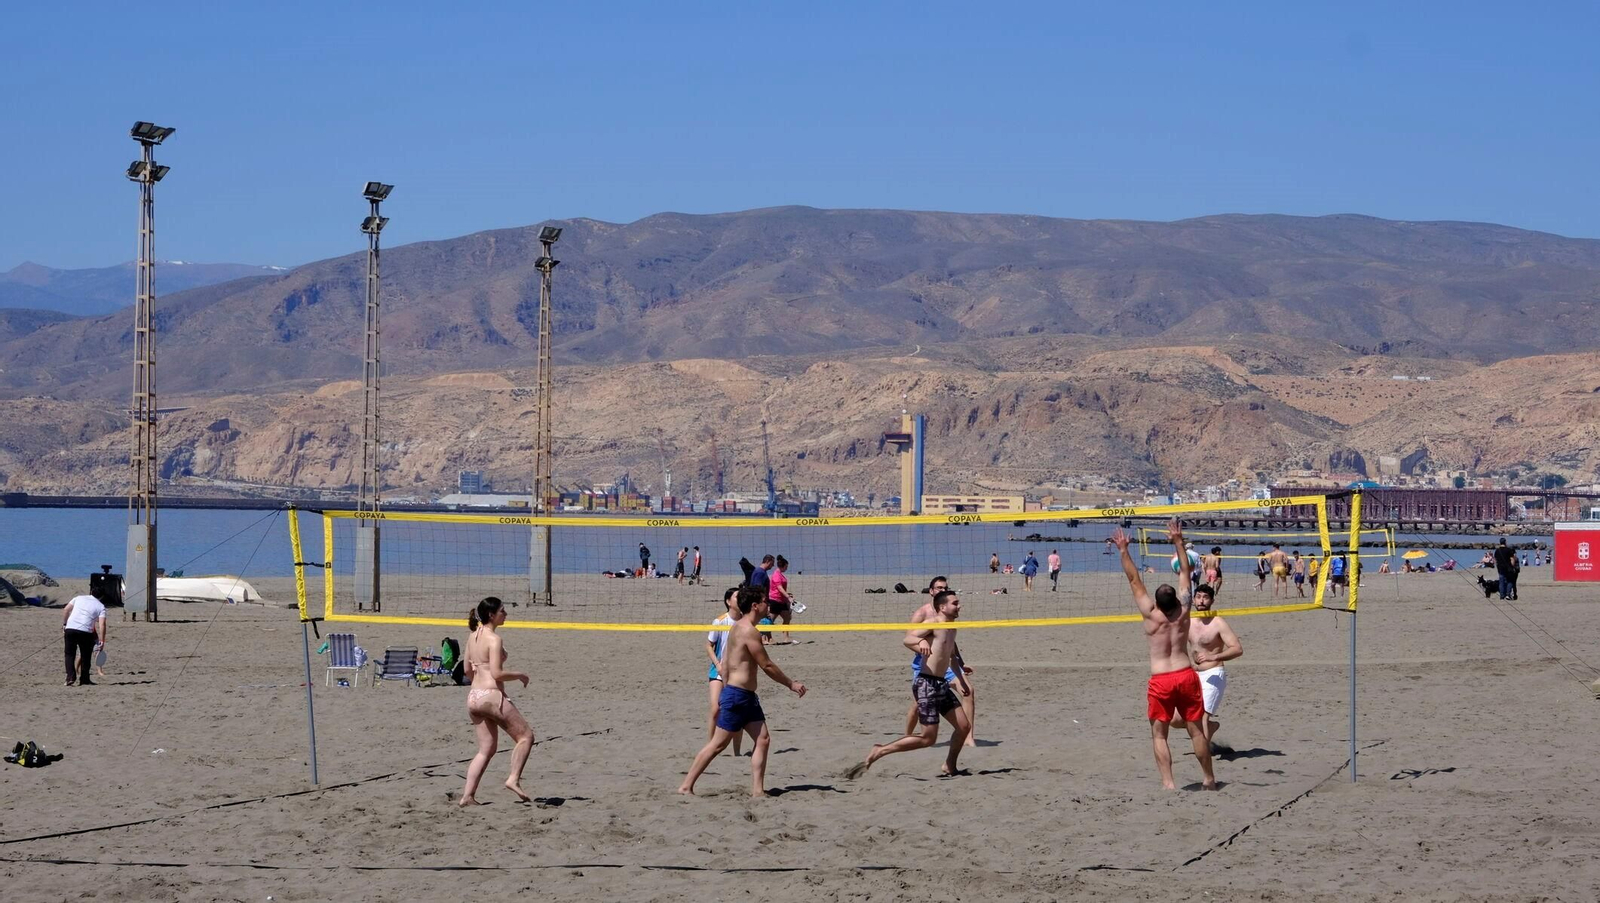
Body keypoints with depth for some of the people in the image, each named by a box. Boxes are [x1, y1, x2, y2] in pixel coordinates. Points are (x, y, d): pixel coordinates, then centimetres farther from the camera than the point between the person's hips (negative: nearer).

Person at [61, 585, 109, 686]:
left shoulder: (79, 598, 18)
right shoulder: (101, 607, 9)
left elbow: (65, 610, 11)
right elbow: (102, 624, -2)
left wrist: (64, 624, 18)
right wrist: (102, 641, -3)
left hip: (70, 628, 2)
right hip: (85, 631, -2)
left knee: (70, 654, 11)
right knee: (85, 656, 14)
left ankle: (70, 677, -3)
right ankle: (84, 680, 15)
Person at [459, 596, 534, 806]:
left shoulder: (473, 636, 12)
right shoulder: (494, 639, -13)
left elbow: (467, 670, 19)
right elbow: (497, 673, -19)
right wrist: (520, 675, -5)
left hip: (474, 696, 9)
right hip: (492, 696, -8)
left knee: (486, 749, 12)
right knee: (525, 736, 5)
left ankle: (468, 796, 5)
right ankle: (514, 779, -5)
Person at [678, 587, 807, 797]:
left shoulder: (737, 627, 15)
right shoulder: (749, 631, -16)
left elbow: (723, 668, 18)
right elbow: (767, 665, -14)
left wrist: (727, 692, 21)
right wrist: (791, 684, -5)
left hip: (747, 697, 10)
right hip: (738, 694, -10)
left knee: (763, 739, 5)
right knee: (719, 743, -5)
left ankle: (757, 790, 4)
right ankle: (686, 786, -1)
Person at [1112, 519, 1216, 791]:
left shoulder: (1151, 615, -9)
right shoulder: (1183, 611, -2)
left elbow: (1134, 581, -5)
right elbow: (1185, 573, 6)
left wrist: (1124, 551, -1)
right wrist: (1178, 542, 10)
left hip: (1160, 680, -3)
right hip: (1186, 675, 3)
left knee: (1159, 734, 4)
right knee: (1196, 730, 11)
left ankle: (1168, 782, -7)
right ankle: (1209, 779, 18)